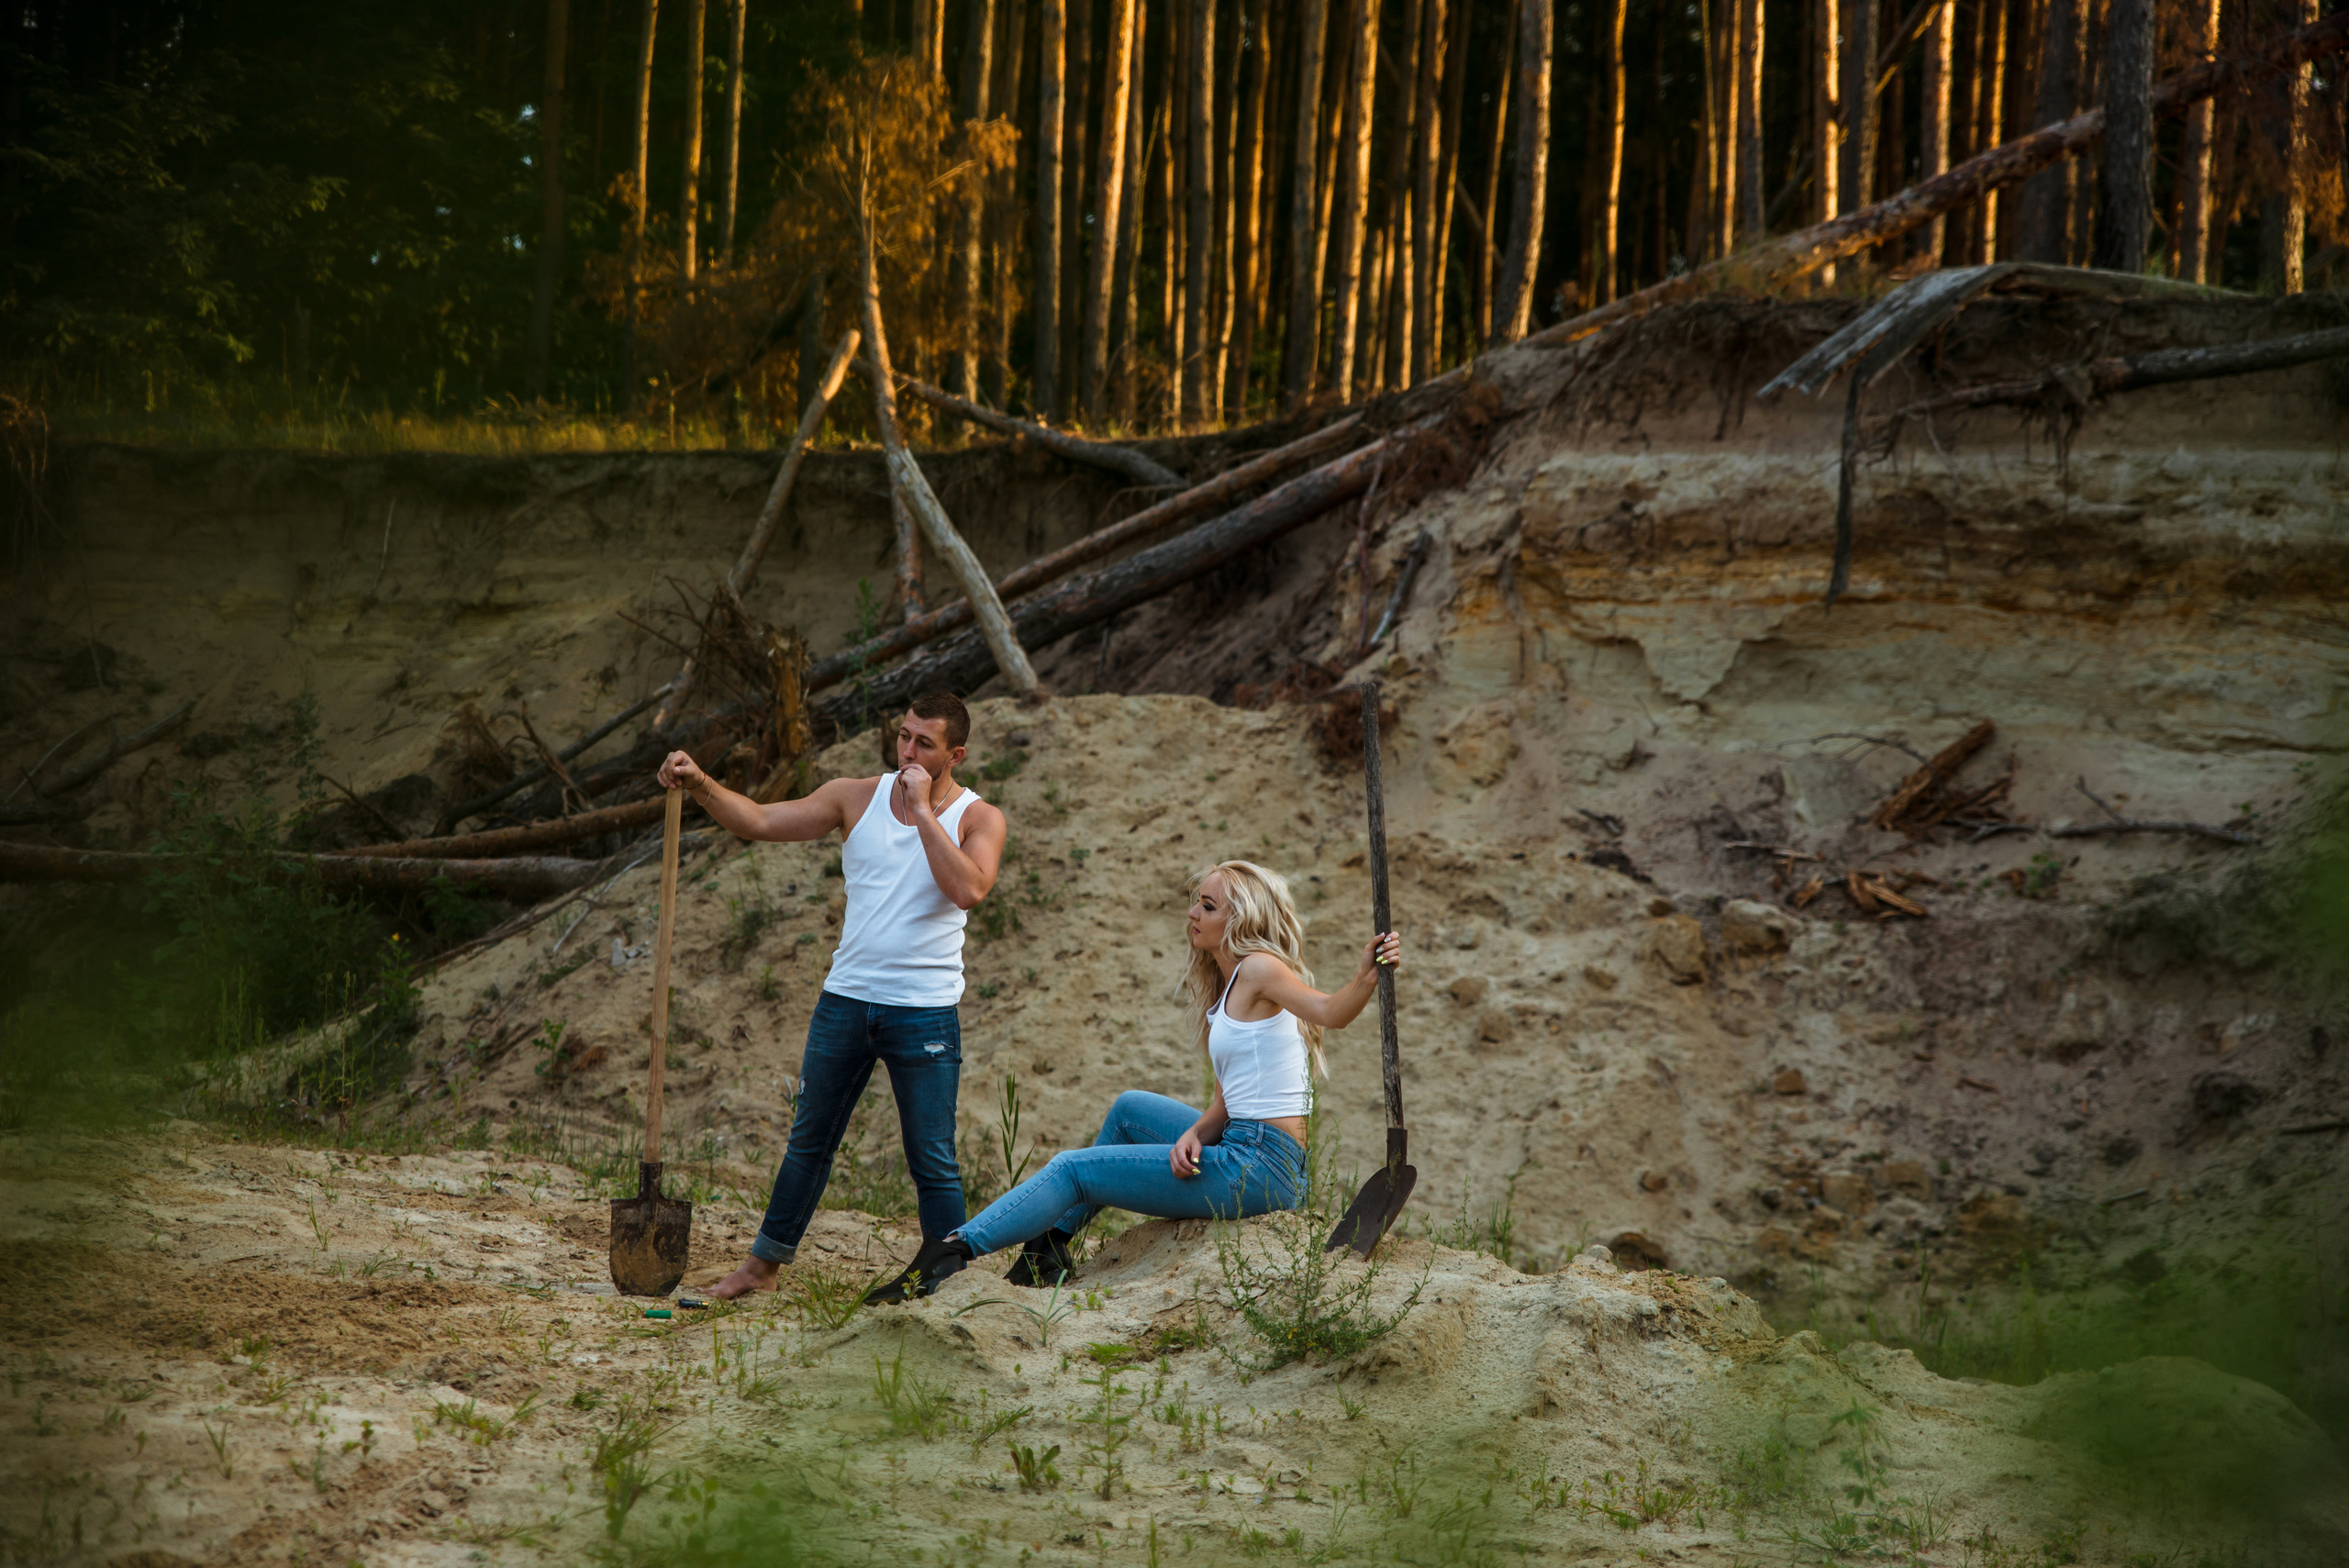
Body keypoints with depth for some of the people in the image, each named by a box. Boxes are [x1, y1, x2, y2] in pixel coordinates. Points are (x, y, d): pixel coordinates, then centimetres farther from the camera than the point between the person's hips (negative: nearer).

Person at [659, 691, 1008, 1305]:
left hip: (925, 1015, -3)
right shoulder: (857, 798, 4)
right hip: (846, 1000, 3)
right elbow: (762, 821, 0)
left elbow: (968, 889, -22)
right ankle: (763, 1265, 27)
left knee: (933, 1161, 0)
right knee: (809, 1140, 15)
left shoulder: (977, 818, -3)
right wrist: (700, 786, -15)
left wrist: (922, 810, -18)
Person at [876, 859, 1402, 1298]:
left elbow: (1330, 1012, -29)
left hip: (1259, 1168, -9)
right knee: (1130, 1109, 27)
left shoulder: (1259, 968, -10)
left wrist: (1367, 978, -50)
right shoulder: (1226, 988, 18)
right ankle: (1053, 1242, 31)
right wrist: (1195, 1134, -6)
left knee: (1072, 1169, -3)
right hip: (1246, 1151, 9)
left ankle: (954, 1250, 3)